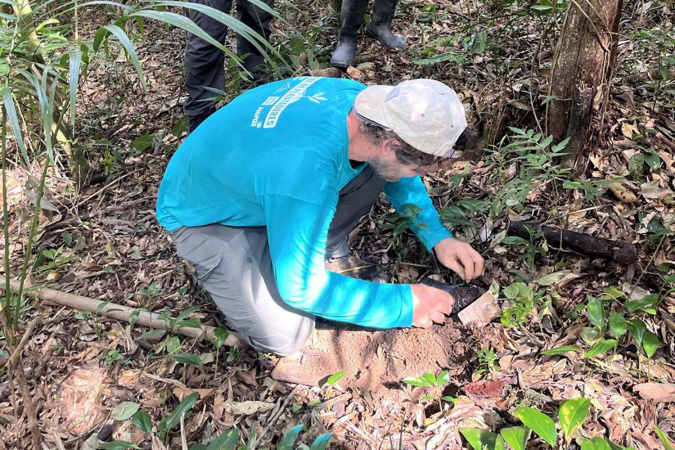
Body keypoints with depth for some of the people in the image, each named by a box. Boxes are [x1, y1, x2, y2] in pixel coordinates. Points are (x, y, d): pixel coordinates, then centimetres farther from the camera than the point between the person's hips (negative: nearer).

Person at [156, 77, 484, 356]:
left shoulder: (361, 98, -18)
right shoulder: (306, 174, -42)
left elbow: (398, 176, 5)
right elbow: (301, 288, -29)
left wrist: (438, 237, -3)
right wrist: (404, 305, -22)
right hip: (205, 215, -6)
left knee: (373, 170, -10)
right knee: (285, 337, -18)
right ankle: (213, 267, 7)